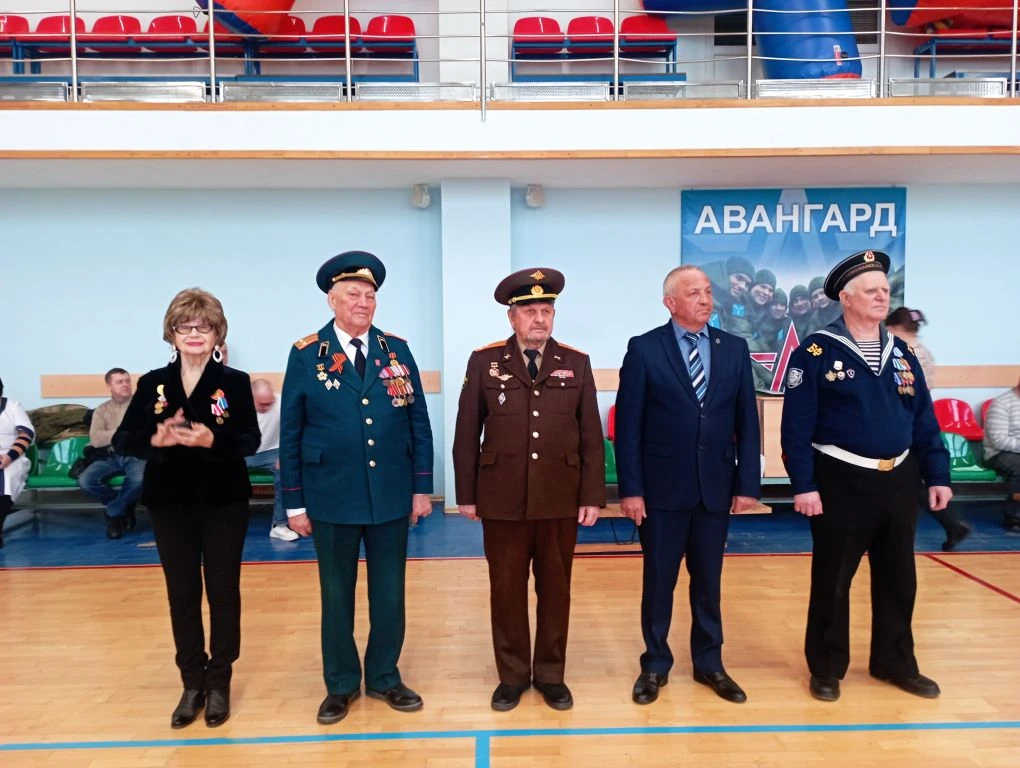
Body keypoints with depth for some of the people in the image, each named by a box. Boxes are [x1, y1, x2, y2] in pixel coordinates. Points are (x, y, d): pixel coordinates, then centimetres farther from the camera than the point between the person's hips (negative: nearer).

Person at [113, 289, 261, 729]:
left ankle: (219, 681, 23)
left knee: (223, 592, 7)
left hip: (223, 503, -2)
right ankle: (192, 683, 25)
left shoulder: (235, 382, -4)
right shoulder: (152, 384, 2)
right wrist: (155, 440, -21)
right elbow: (122, 441, -1)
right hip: (170, 504, 2)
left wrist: (213, 440, -28)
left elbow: (250, 441, -10)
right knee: (182, 594, 11)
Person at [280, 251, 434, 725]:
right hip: (332, 499, -1)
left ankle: (384, 677, 31)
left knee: (389, 594, 13)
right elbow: (290, 433, -2)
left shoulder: (397, 351, 2)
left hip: (392, 497, 2)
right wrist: (294, 502, -3)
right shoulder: (306, 355, -3)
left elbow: (419, 423, 4)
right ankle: (340, 684, 30)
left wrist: (422, 486, 1)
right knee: (337, 595, 13)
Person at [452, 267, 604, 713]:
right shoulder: (484, 362, 0)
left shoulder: (576, 363, 3)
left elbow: (592, 437, 2)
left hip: (561, 501, 1)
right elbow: (467, 435, 2)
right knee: (506, 589, 10)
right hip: (503, 501, -1)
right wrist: (466, 495, 1)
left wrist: (592, 496, -2)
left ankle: (551, 675, 29)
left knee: (555, 589, 12)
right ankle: (512, 675, 28)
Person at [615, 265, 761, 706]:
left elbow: (746, 422, 6)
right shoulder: (644, 349, -5)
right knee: (658, 581, 9)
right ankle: (655, 665, 25)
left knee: (709, 580, 14)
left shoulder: (734, 349, 6)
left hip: (715, 487, 3)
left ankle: (709, 663, 31)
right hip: (662, 487, -3)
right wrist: (630, 488, -10)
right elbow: (628, 426, -6)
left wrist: (747, 483, 1)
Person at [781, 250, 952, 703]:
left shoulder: (901, 352, 8)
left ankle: (895, 662, 33)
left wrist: (937, 475, 6)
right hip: (841, 482, -5)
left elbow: (924, 421, 11)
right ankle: (827, 668, 22)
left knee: (898, 579, 15)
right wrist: (804, 486, -17)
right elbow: (797, 426, -13)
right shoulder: (816, 352, -10)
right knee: (832, 581, 6)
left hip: (899, 480, 6)